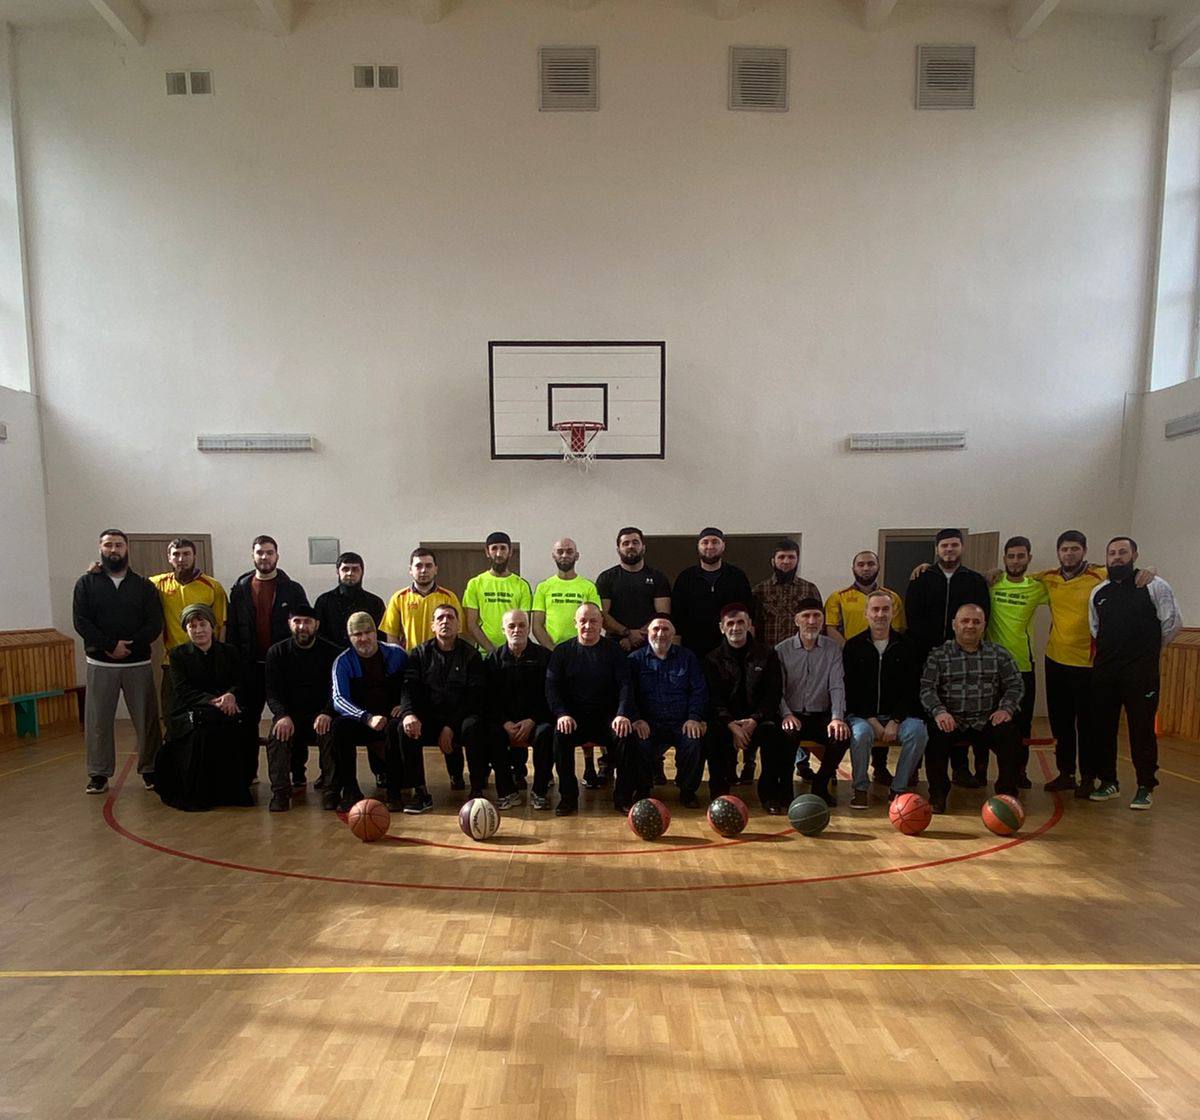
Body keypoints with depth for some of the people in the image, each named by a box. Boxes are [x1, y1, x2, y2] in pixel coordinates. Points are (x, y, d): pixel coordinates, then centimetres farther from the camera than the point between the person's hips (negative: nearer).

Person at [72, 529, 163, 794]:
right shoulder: (86, 583, 6)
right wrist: (110, 645, -14)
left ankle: (150, 769, 13)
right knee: (98, 720, 3)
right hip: (100, 664, 0)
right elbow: (80, 622, -4)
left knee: (147, 719, 2)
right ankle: (99, 774, 15)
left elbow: (155, 624, -1)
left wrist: (129, 646, -14)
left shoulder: (144, 586, 7)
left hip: (138, 663, 0)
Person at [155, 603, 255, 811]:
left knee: (237, 728, -32)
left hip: (228, 711, 1)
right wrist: (213, 700, -18)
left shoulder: (229, 652, 16)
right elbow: (182, 691, -2)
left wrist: (231, 696, -17)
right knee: (201, 732, -35)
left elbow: (241, 683, 8)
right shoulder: (178, 655, 11)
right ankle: (197, 794, -19)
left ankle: (232, 792, -17)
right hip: (190, 713, -1)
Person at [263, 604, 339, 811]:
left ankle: (330, 785, -13)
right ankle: (280, 791, -22)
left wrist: (326, 714, -26)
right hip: (289, 714, 1)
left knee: (330, 732, -31)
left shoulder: (331, 652, 1)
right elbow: (272, 693, -2)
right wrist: (283, 716, -24)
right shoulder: (277, 652, 6)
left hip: (321, 714, -1)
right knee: (277, 734, -30)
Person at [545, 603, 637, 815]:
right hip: (574, 717, 0)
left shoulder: (613, 651, 8)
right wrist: (561, 714, -18)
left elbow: (625, 685, -1)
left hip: (607, 716, 0)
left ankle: (623, 797, -13)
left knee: (626, 734, -28)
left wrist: (623, 715, -20)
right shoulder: (562, 651, 9)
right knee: (560, 735, -30)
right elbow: (552, 686, 1)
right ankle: (568, 797, -16)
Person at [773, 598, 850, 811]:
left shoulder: (833, 649, 6)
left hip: (821, 716, 2)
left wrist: (837, 718, -19)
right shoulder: (782, 650, 2)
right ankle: (782, 791, -13)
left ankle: (820, 785, 0)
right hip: (792, 715, -2)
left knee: (841, 734, -27)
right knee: (786, 734, -34)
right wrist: (786, 714, -24)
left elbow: (837, 687, -3)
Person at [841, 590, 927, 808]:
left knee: (918, 731, -27)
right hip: (862, 715, -1)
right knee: (861, 733, -32)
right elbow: (851, 691, -2)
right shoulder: (853, 646, 3)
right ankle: (860, 788, -11)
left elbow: (912, 690, 1)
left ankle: (899, 787, -9)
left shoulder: (907, 646, 6)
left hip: (898, 714, 2)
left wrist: (895, 722, -12)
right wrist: (872, 721, -13)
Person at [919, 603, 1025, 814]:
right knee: (935, 735, -31)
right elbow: (927, 688, -3)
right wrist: (939, 711, -21)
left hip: (987, 720, 2)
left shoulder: (999, 654, 14)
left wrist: (1006, 708, -9)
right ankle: (938, 793, -11)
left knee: (1010, 734, -27)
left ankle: (1007, 791, -5)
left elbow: (1015, 685, 10)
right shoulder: (939, 656, 7)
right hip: (951, 720, -1)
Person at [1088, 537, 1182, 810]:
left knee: (1142, 729, -1)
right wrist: (1110, 651, 13)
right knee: (1102, 728, 8)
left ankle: (1146, 788, 13)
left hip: (1141, 672, -4)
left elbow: (1173, 624, 2)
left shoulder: (1154, 585, -1)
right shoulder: (1098, 592, 12)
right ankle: (1108, 782, 21)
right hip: (1104, 672, 5)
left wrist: (1149, 650, 9)